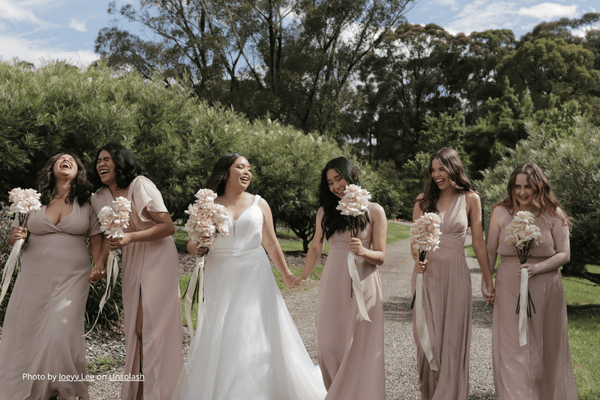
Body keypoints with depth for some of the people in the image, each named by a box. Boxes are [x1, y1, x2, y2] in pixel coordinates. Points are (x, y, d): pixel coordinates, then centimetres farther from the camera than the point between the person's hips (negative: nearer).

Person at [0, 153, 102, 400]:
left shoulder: (87, 204, 6)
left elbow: (96, 241, 9)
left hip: (71, 280, -2)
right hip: (34, 279, 2)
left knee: (61, 333, -13)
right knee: (25, 334, 2)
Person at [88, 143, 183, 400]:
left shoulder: (140, 186, -14)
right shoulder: (99, 198, 6)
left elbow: (168, 226, -16)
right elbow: (109, 236, 14)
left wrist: (131, 237, -26)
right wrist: (100, 265, -3)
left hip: (158, 259, -6)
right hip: (131, 263, 6)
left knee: (154, 327, -6)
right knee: (135, 328, 9)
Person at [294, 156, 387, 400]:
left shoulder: (374, 211, -1)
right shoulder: (325, 211, 7)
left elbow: (381, 257, -2)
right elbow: (316, 247, 20)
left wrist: (363, 251, -21)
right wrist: (303, 276, 26)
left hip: (362, 284, -3)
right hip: (332, 286, 3)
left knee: (359, 347, 0)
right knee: (329, 345, 5)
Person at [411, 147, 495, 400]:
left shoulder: (470, 199, 2)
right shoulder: (423, 200, 7)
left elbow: (478, 242, 4)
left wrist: (489, 282, 3)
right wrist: (416, 259, -14)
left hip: (455, 274, -1)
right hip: (427, 273, 2)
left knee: (452, 338, 2)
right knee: (427, 336, 6)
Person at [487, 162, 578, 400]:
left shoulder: (553, 214, -1)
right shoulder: (501, 212, 2)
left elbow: (564, 254, -3)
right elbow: (490, 252, 9)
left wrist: (536, 268, -18)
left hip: (545, 289, 0)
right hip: (510, 288, 0)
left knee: (546, 348, 12)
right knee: (512, 347, -3)